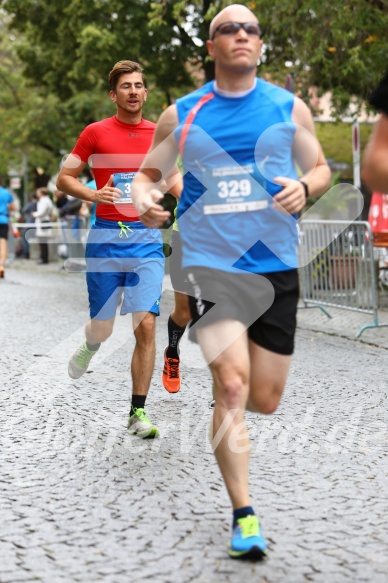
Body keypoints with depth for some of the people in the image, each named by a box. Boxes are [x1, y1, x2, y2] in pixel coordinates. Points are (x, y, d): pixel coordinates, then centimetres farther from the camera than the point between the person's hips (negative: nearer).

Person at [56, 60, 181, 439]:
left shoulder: (159, 134, 7)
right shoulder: (96, 133, 1)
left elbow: (173, 180, 19)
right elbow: (63, 178, 3)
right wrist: (92, 194, -16)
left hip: (147, 239, 1)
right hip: (106, 238, -1)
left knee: (146, 325, -10)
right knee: (103, 327, 6)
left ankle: (138, 413, -2)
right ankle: (89, 348, 46)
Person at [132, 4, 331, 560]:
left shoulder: (290, 107, 7)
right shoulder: (180, 115, 5)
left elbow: (321, 168, 13)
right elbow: (148, 171, 14)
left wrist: (305, 187, -10)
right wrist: (144, 196, -9)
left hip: (276, 264, 2)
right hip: (210, 261, -2)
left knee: (264, 401, 7)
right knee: (232, 387, -16)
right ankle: (244, 517, -7)